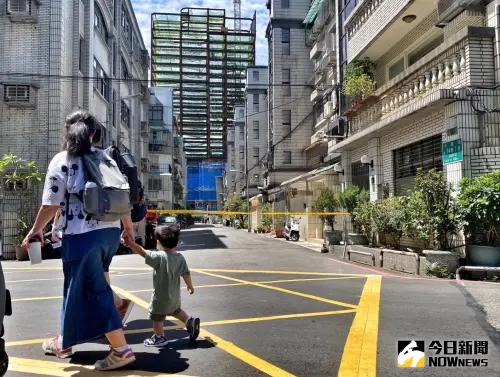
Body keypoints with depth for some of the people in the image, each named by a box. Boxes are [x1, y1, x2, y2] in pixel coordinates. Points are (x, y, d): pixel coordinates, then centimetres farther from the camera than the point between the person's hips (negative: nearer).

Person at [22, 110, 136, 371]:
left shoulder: (61, 160, -3)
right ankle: (64, 341, 39)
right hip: (110, 232, 6)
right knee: (78, 286, 23)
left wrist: (35, 231, 9)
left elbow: (52, 203, -6)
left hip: (82, 236, -6)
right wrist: (128, 227, 20)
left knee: (94, 290, 1)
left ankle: (121, 349, 0)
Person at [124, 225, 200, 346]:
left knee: (157, 316, 13)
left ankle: (159, 337, 27)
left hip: (161, 295, -7)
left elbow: (142, 252, -29)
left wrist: (129, 243, -25)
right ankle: (190, 321, 25)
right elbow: (186, 274, 1)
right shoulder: (180, 258, -7)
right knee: (175, 310, 31)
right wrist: (190, 286, 16)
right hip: (174, 294, 7)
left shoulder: (159, 257, -26)